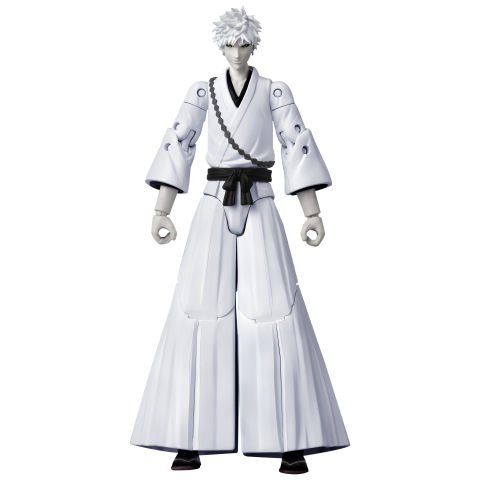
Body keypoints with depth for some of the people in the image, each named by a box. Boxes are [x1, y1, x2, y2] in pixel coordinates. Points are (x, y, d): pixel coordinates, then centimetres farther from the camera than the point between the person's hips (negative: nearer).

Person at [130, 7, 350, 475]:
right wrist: (161, 211, -7)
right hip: (215, 206, 1)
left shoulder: (275, 91, 7)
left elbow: (298, 148, 0)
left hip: (260, 208, -1)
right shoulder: (201, 92, 9)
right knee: (200, 311, -6)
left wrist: (313, 213, -8)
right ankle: (191, 439, 1)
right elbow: (178, 146, 2)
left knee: (276, 312, -10)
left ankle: (292, 442, -3)